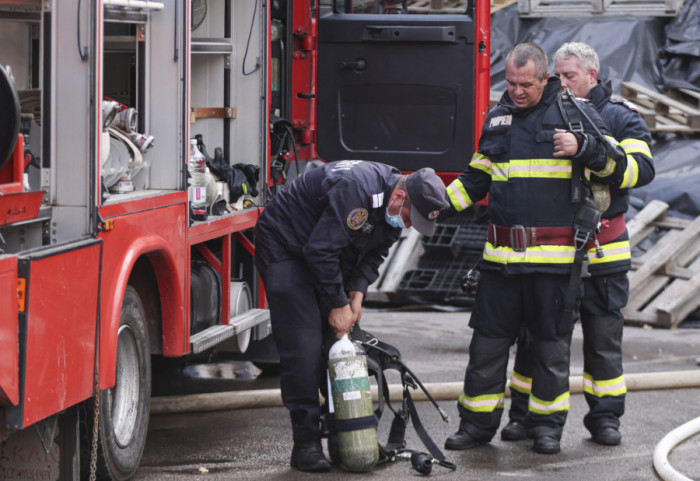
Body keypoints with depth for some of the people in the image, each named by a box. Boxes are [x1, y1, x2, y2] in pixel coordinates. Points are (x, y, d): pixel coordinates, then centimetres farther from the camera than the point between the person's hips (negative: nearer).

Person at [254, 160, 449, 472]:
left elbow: (373, 253, 7)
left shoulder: (393, 207, -6)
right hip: (284, 246, -9)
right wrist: (338, 305, -23)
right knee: (302, 347, -14)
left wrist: (357, 295, -7)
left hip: (324, 255, 9)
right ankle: (306, 444, -12)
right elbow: (321, 250, -32)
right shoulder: (356, 191, -34)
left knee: (339, 345, 3)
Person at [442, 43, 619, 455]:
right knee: (488, 339, 6)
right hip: (501, 254, 4)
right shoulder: (498, 118, 14)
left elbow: (614, 159, -4)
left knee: (552, 341, 3)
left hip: (555, 255, -4)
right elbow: (478, 178, 23)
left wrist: (581, 146, -22)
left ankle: (549, 425, 14)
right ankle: (478, 422, 16)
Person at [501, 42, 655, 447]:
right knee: (535, 334, 5)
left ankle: (605, 417, 14)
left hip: (601, 251, -2)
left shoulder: (620, 118, 1)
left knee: (604, 336, 4)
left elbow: (642, 168, -16)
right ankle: (524, 414, 14)